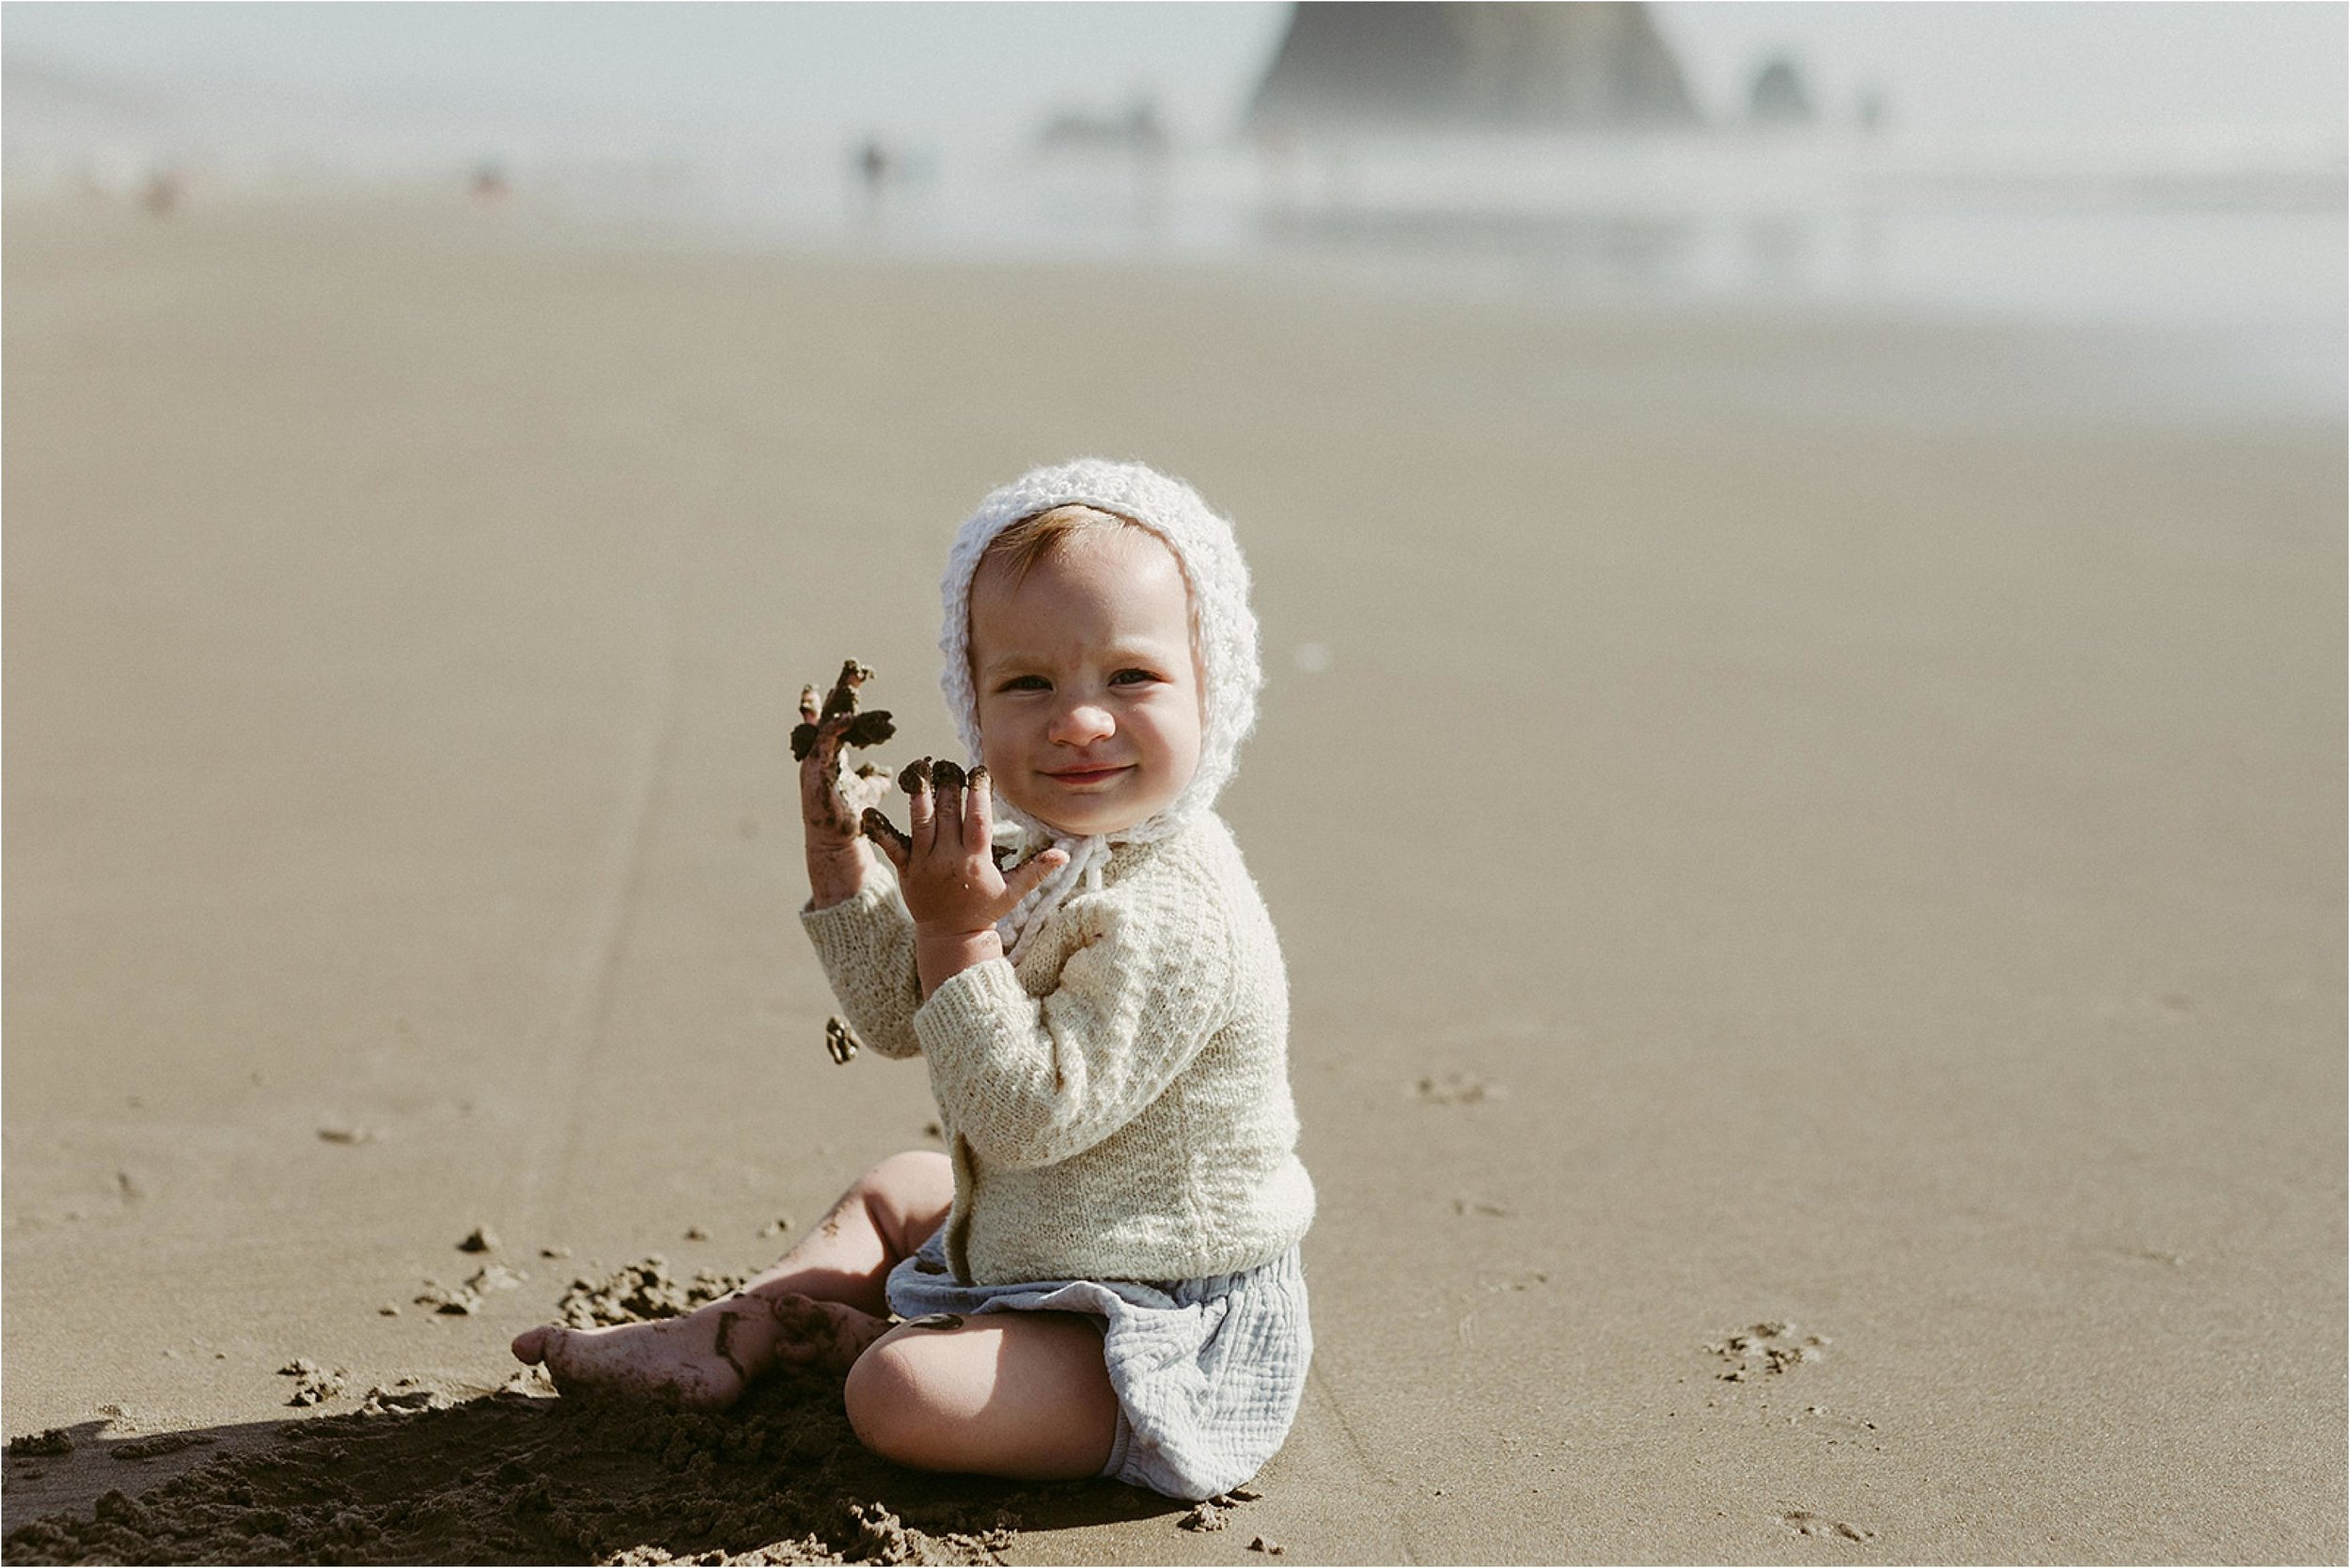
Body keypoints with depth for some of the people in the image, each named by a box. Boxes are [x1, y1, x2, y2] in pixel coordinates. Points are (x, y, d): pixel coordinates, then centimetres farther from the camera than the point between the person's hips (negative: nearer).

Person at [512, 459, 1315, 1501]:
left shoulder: (1170, 915, -29)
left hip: (1173, 1335, -10)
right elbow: (900, 1018, 12)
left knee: (906, 1394, -26)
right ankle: (724, 1339, 25)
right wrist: (841, 856, 2)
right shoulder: (1053, 864, 3)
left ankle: (849, 1331, 4)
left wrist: (954, 932, -30)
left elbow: (1029, 1112, -30)